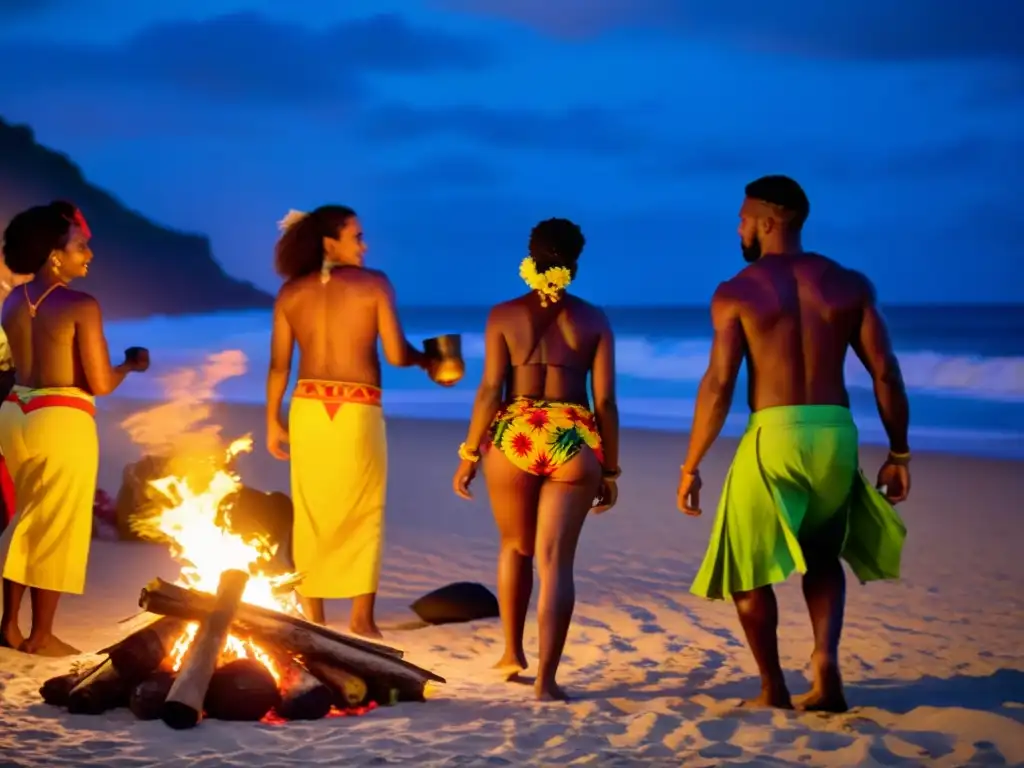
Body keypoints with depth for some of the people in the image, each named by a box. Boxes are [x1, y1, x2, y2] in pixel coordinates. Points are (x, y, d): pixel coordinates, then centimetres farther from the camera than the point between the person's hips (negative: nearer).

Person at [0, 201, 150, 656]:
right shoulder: (81, 306, -15)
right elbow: (100, 383, -14)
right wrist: (133, 363, 3)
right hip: (62, 422, -7)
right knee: (57, 528, 4)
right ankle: (41, 636, 11)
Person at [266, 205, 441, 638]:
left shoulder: (291, 292, 6)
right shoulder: (374, 284, -4)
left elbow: (279, 365, 4)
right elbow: (395, 355, -8)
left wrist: (273, 422, 11)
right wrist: (424, 360, 13)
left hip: (308, 408, 3)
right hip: (358, 411, -3)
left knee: (311, 513, 10)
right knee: (363, 513, 8)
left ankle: (313, 616, 14)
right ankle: (361, 617, 4)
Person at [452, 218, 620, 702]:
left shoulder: (504, 316, 2)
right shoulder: (594, 321, 4)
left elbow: (490, 390, -4)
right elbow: (605, 401, 2)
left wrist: (470, 452, 4)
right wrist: (609, 469, 8)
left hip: (513, 439, 1)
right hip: (574, 444, 0)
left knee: (515, 547, 23)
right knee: (556, 561, -1)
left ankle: (512, 652, 30)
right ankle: (546, 679, -7)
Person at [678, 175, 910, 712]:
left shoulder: (736, 292, -2)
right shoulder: (850, 286, 6)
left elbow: (718, 386, -8)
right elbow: (886, 374, 3)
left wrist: (690, 467, -3)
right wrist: (898, 454, 11)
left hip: (772, 435, -3)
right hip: (835, 433, 4)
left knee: (748, 566, 15)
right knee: (822, 554, 25)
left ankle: (773, 688, 14)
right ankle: (825, 659, 4)